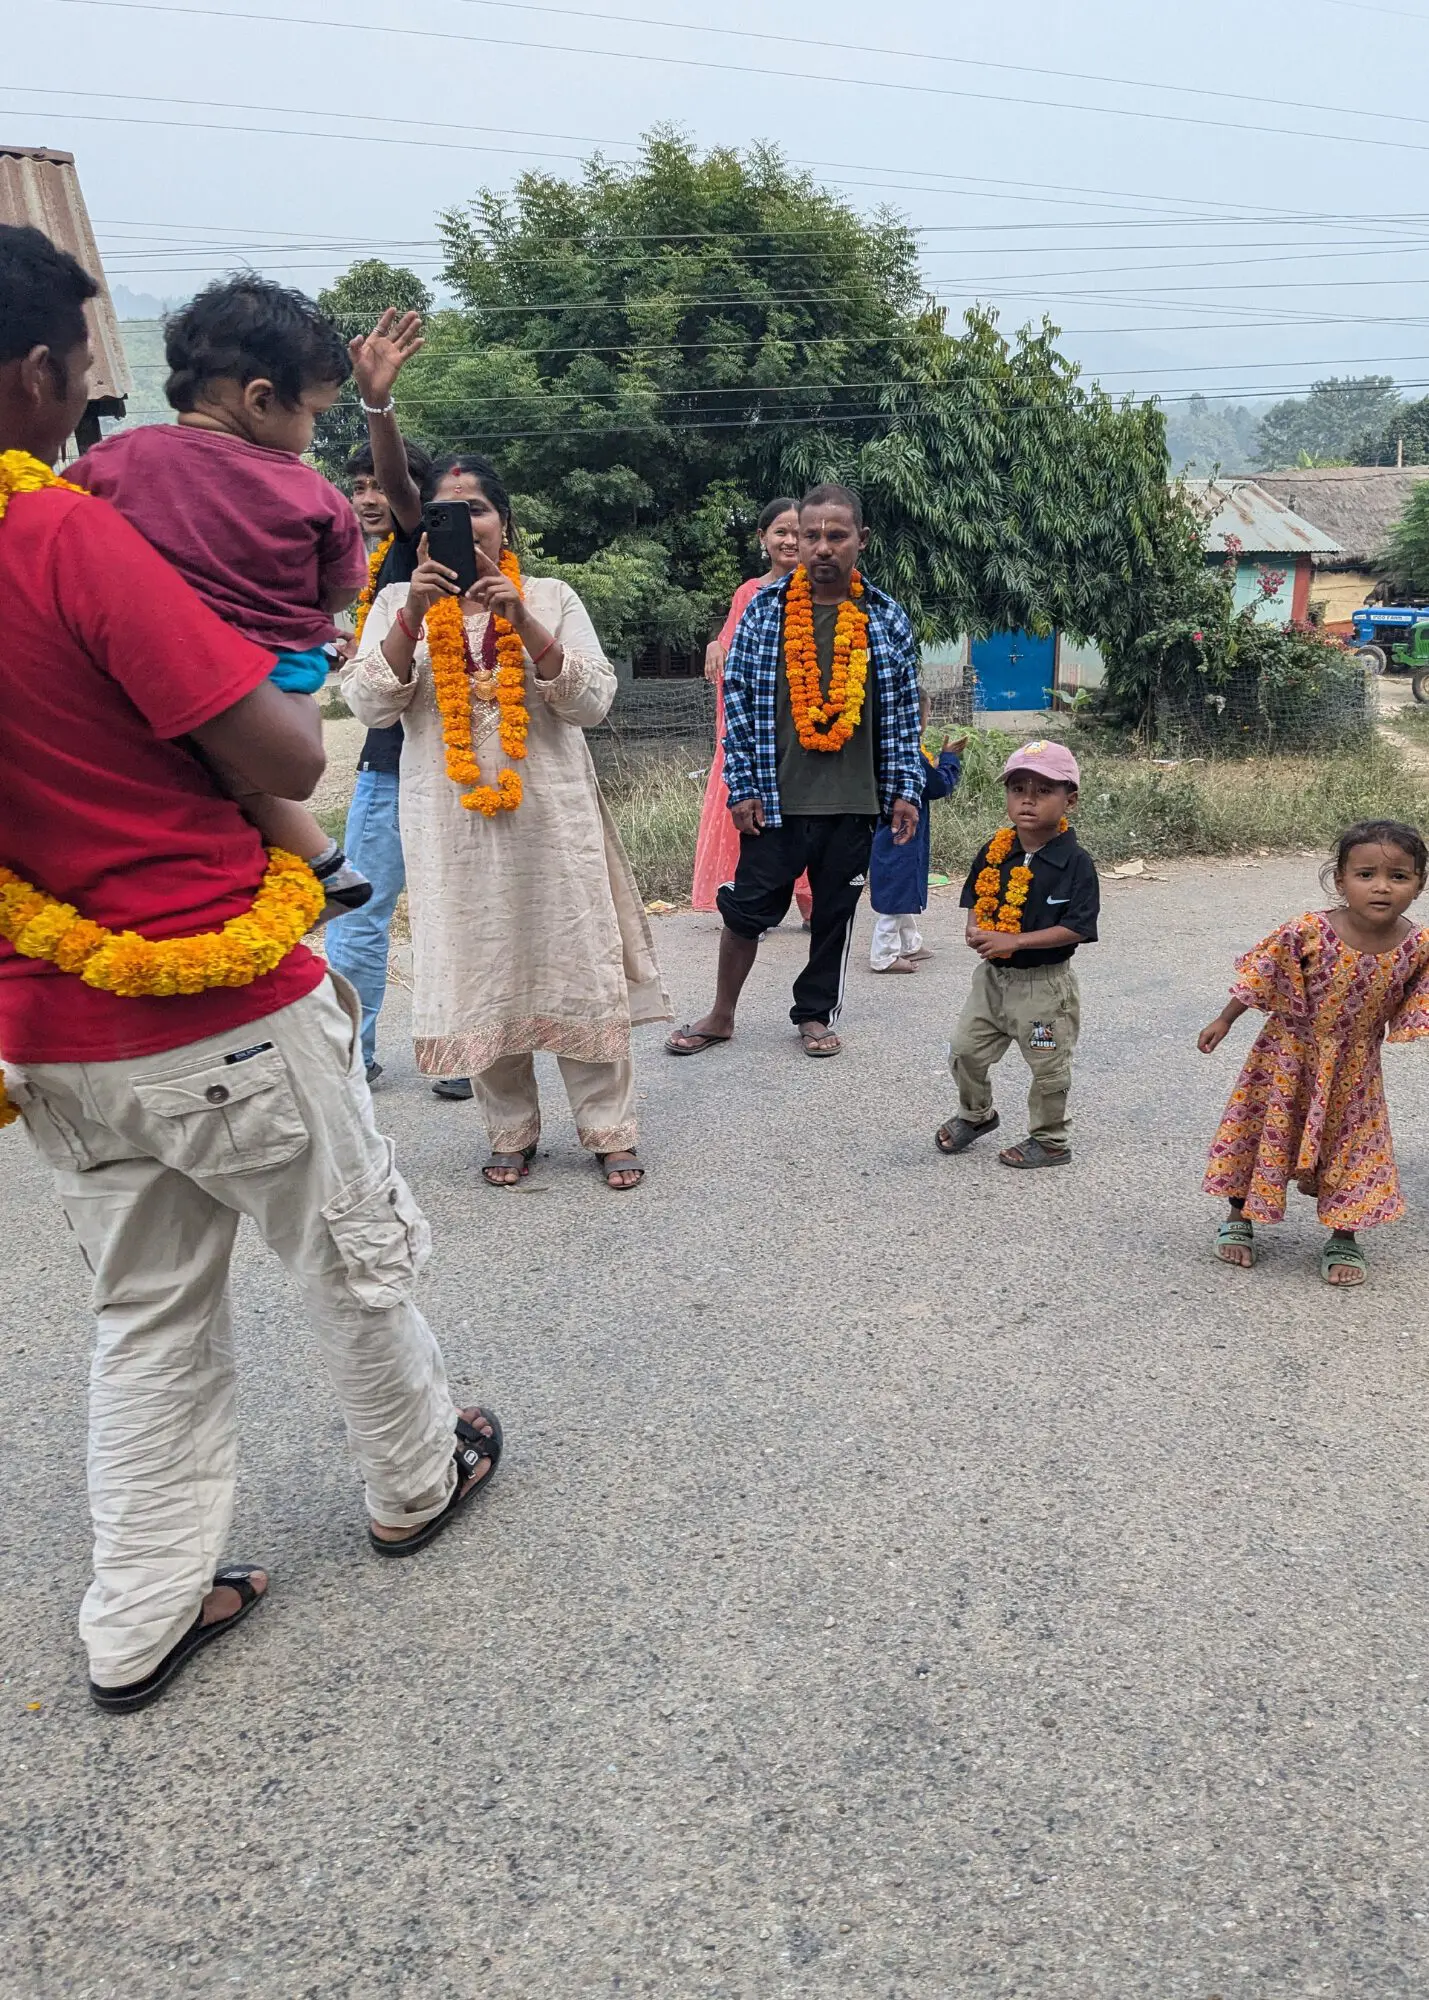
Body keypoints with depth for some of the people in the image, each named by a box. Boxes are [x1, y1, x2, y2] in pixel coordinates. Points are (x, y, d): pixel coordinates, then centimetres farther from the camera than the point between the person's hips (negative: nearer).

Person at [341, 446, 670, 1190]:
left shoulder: (551, 597, 5)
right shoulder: (399, 603, 8)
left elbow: (592, 702, -5)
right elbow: (370, 705, -5)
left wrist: (525, 623, -16)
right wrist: (414, 617, -16)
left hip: (550, 812, -1)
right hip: (451, 821, 1)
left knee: (575, 962, 0)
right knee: (478, 971, 4)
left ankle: (610, 1130, 11)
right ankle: (510, 1132, 18)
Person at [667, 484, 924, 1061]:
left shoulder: (887, 619, 2)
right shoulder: (765, 611, -1)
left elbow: (903, 711, 6)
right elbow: (738, 700, 0)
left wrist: (904, 789, 2)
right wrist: (743, 787, -5)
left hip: (854, 800, 1)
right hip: (776, 797, -1)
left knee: (835, 911, 11)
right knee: (748, 906, 6)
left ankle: (815, 1014, 28)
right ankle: (721, 1015, 23)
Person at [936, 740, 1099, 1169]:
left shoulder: (1075, 862, -17)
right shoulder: (996, 851, -1)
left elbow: (1074, 928, -21)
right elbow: (976, 898, 12)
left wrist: (1012, 941, -26)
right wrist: (975, 930, -10)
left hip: (1044, 983, -5)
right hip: (993, 975, 6)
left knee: (1048, 1068, 9)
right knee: (966, 1050, 15)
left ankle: (1049, 1140, 29)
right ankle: (975, 1114, 41)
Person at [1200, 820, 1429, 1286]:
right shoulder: (1310, 931, -25)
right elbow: (1260, 974, -12)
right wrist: (1224, 1021, -6)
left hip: (1353, 1070, 2)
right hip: (1290, 1056, -2)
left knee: (1353, 1147, 10)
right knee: (1266, 1132, 11)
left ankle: (1343, 1239, 30)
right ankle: (1238, 1218, 32)